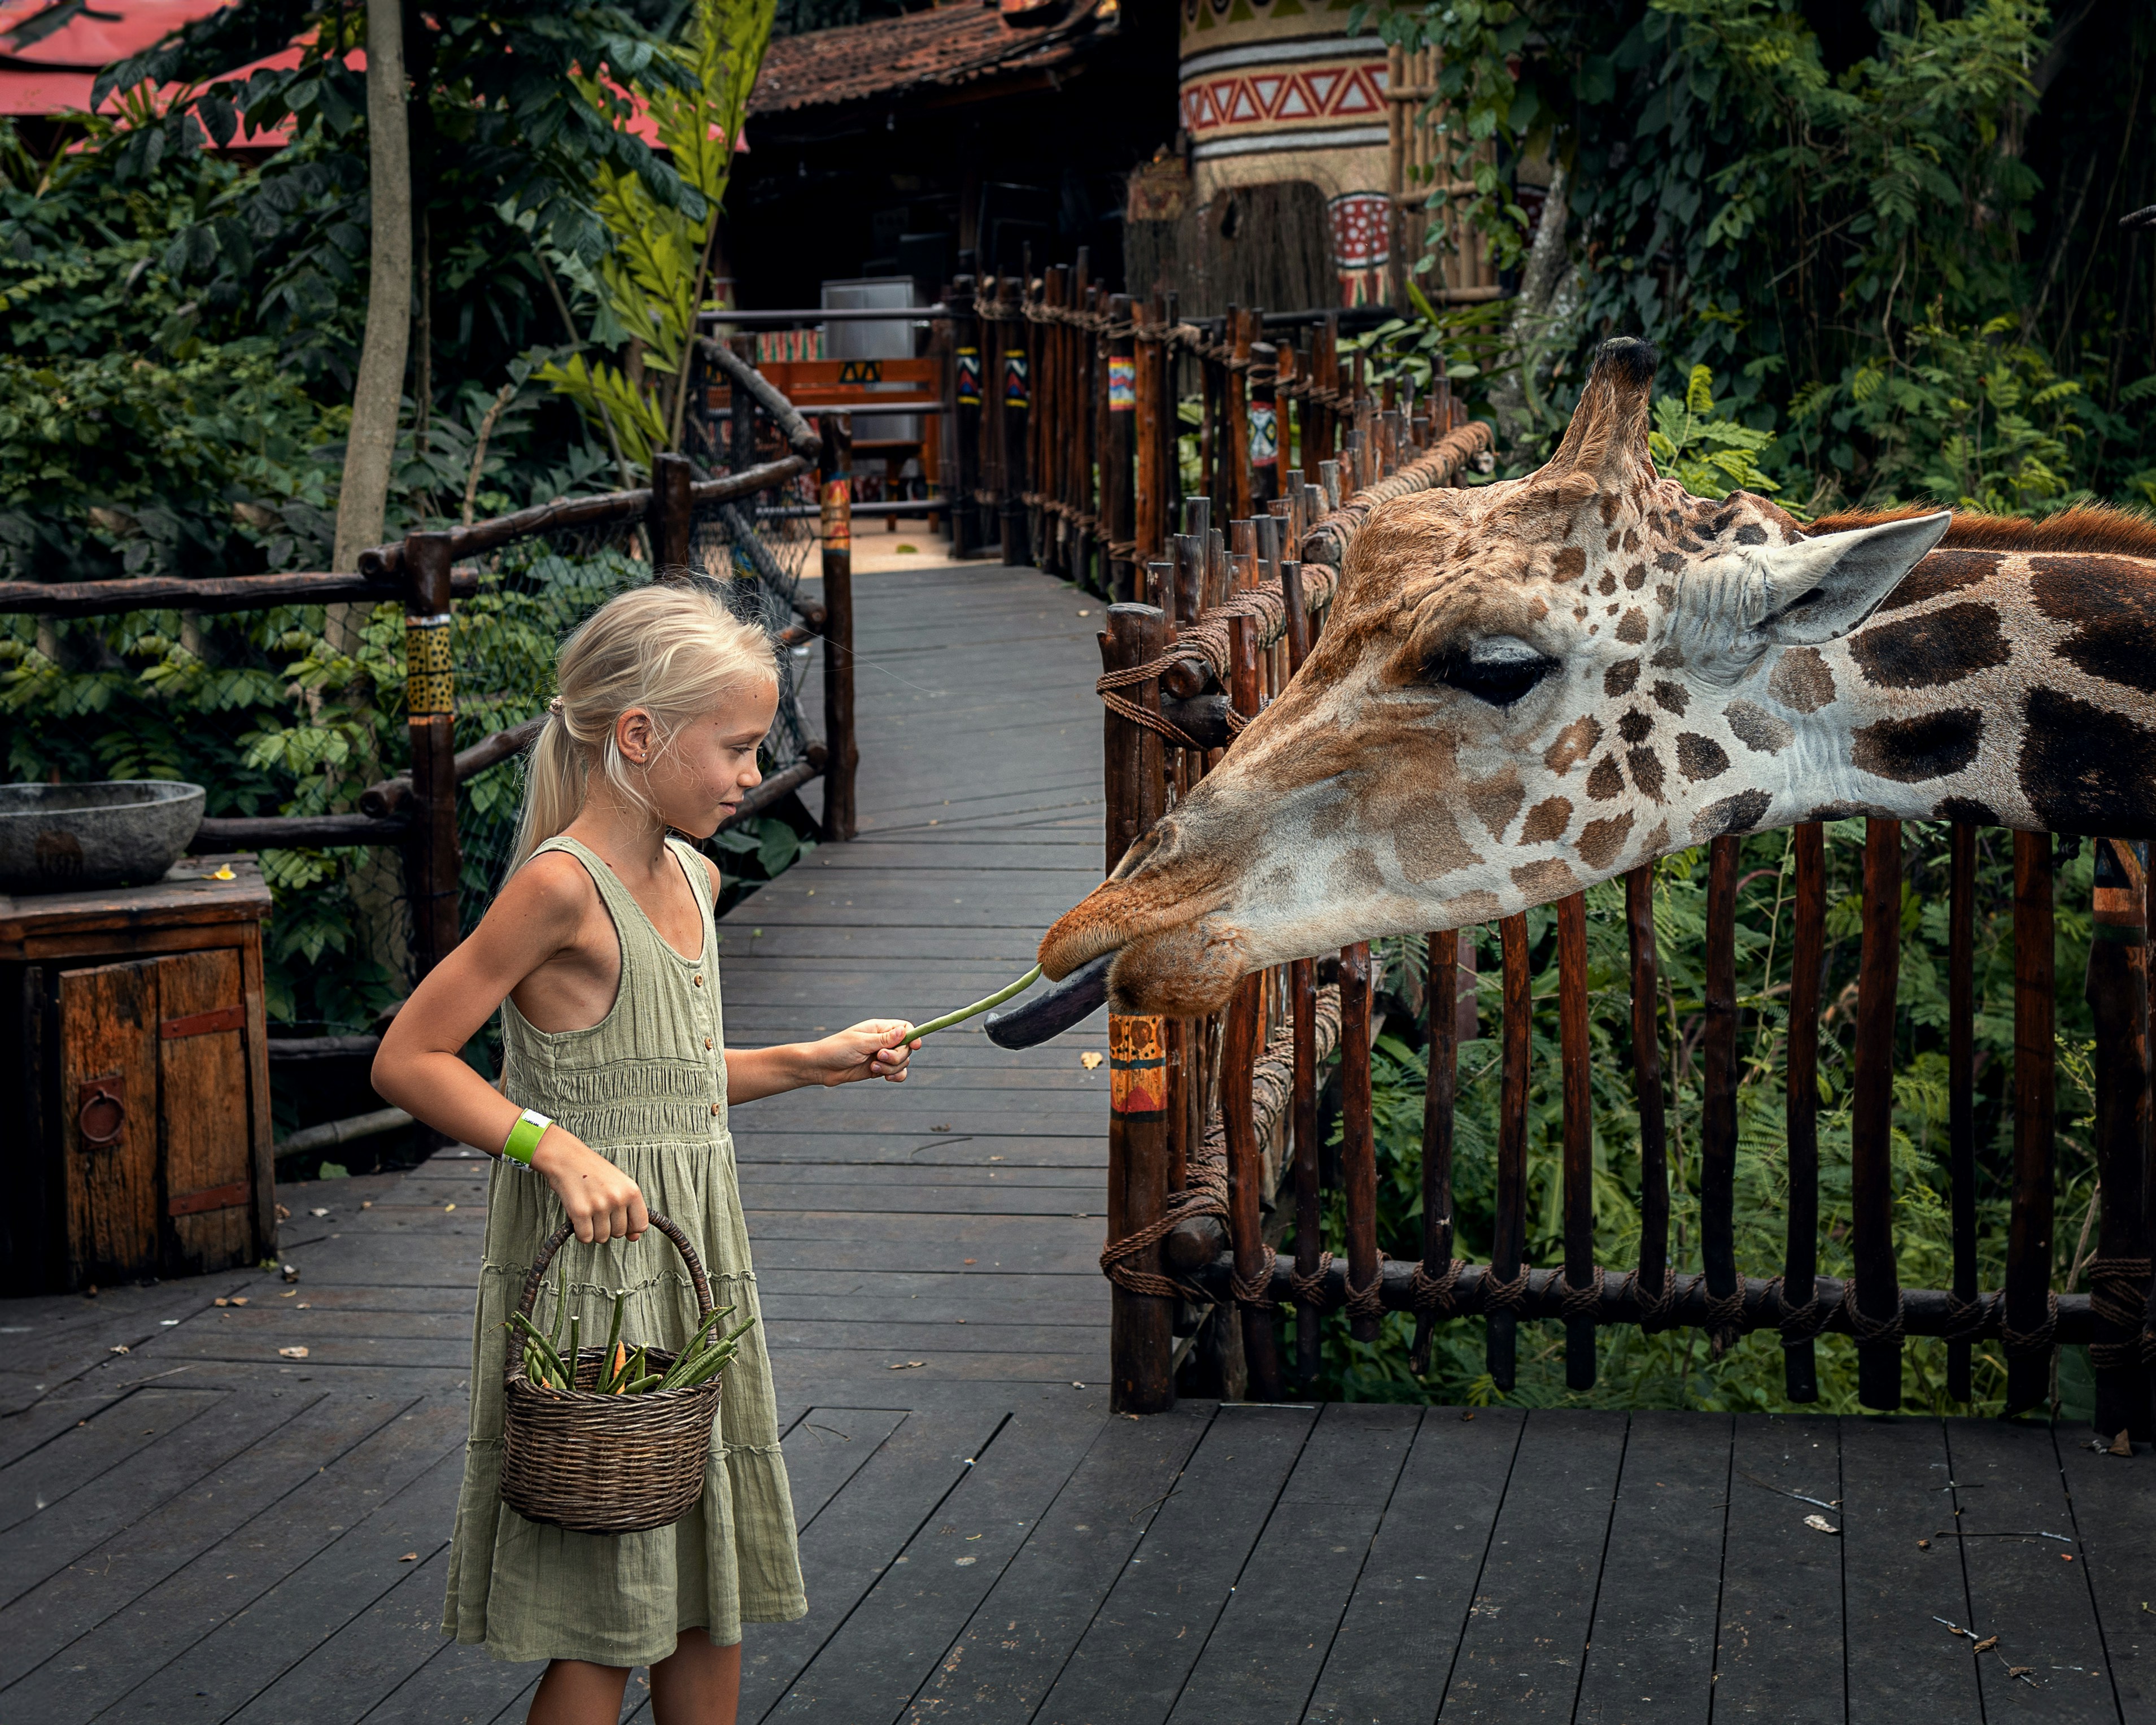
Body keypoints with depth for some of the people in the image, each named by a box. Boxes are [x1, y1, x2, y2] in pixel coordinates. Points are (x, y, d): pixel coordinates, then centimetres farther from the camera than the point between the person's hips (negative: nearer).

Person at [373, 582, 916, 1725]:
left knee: (714, 1598, 14)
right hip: (589, 1266, -8)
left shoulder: (693, 877, 10)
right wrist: (560, 1151, -24)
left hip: (693, 1264, 8)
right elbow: (408, 1061, -16)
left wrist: (812, 1063, 14)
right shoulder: (562, 885, -16)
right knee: (605, 1625, -2)